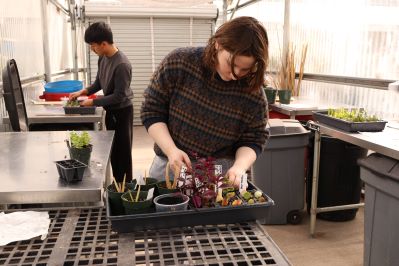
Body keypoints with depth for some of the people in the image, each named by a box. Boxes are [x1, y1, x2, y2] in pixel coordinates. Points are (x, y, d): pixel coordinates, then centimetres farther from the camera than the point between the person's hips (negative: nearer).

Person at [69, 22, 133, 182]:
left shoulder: (122, 65, -26)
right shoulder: (102, 57, 1)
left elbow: (119, 96, -24)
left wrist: (93, 102, -17)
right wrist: (84, 91, -2)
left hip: (122, 111, -9)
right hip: (110, 110, 9)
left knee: (123, 152, 0)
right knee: (113, 150, 16)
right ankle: (117, 184, 30)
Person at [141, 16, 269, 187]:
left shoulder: (253, 93, -14)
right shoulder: (178, 63, -15)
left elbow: (253, 139, -5)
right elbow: (152, 111, -9)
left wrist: (239, 167, -25)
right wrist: (171, 150, -22)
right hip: (170, 165, 1)